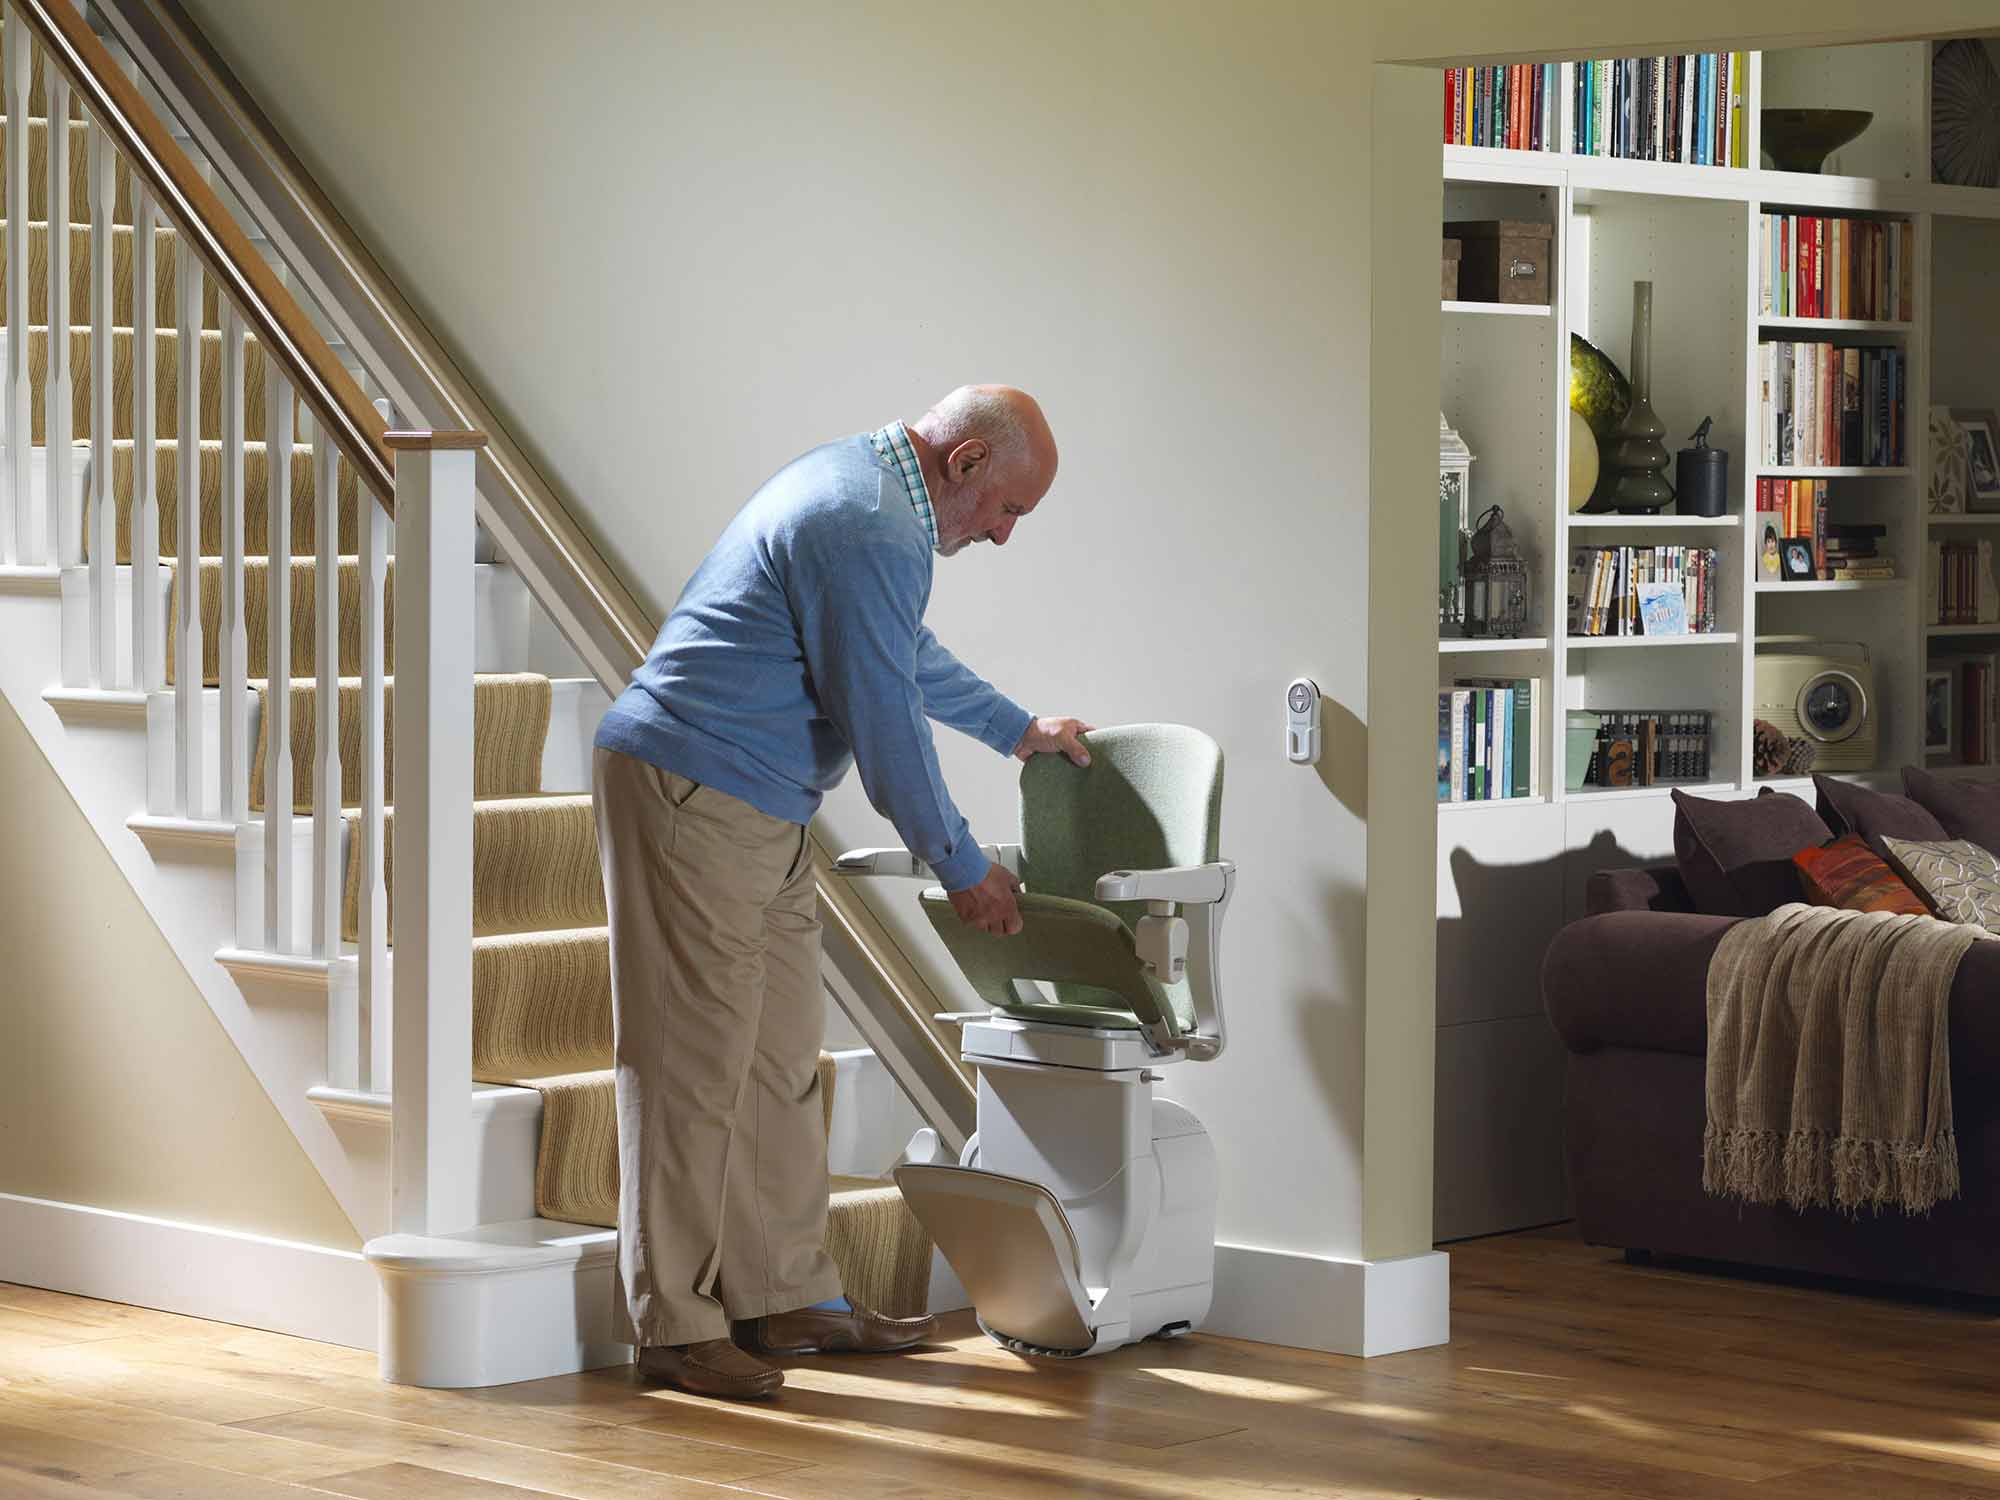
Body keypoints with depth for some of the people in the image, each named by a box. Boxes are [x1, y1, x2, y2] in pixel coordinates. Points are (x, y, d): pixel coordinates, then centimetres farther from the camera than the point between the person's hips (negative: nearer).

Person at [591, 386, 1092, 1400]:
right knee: (695, 1061, -8)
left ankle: (786, 1296, 18)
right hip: (694, 795, -11)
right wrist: (962, 869, -5)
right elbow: (883, 722, -17)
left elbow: (906, 655, 32)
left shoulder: (860, 484, 15)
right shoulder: (871, 533, -20)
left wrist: (1018, 731, 41)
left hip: (759, 816, 11)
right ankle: (675, 1327, -4)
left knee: (779, 1060, 12)